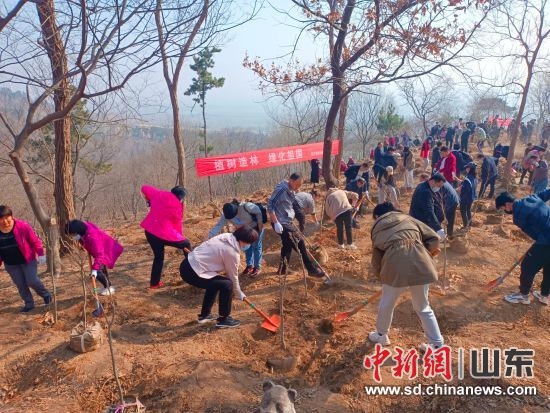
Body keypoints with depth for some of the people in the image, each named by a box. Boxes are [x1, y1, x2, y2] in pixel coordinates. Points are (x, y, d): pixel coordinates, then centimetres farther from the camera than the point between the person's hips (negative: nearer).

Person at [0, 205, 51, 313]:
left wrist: (40, 254, -13)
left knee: (32, 281, -8)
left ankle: (45, 294, 19)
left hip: (28, 260, -3)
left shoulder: (22, 226, -19)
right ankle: (29, 304, 22)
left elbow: (35, 240, -11)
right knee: (20, 284, 6)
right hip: (11, 264, 4)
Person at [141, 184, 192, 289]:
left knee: (158, 257, 22)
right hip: (165, 234, -5)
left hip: (149, 231, 5)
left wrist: (148, 200, 30)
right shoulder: (177, 205, -4)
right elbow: (178, 223, 3)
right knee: (186, 244, 17)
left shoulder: (158, 194, 7)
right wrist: (181, 237, 16)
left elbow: (144, 188, 16)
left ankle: (154, 283, 23)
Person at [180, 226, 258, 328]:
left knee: (215, 282, 25)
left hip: (187, 263, 9)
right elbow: (233, 277, -1)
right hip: (192, 272, -9)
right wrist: (240, 294, 15)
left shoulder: (226, 236, 8)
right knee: (227, 285, -6)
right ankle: (223, 319, 10)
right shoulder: (233, 253, -15)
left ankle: (205, 315, 36)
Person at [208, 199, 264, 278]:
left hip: (256, 226, -5)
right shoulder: (225, 215, -26)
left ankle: (257, 267, 15)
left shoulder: (246, 206, -41)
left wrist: (260, 223, -17)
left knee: (256, 246, 2)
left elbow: (258, 211, -25)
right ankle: (249, 266, 29)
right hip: (245, 229, 5)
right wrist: (209, 238, -34)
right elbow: (218, 226, -26)